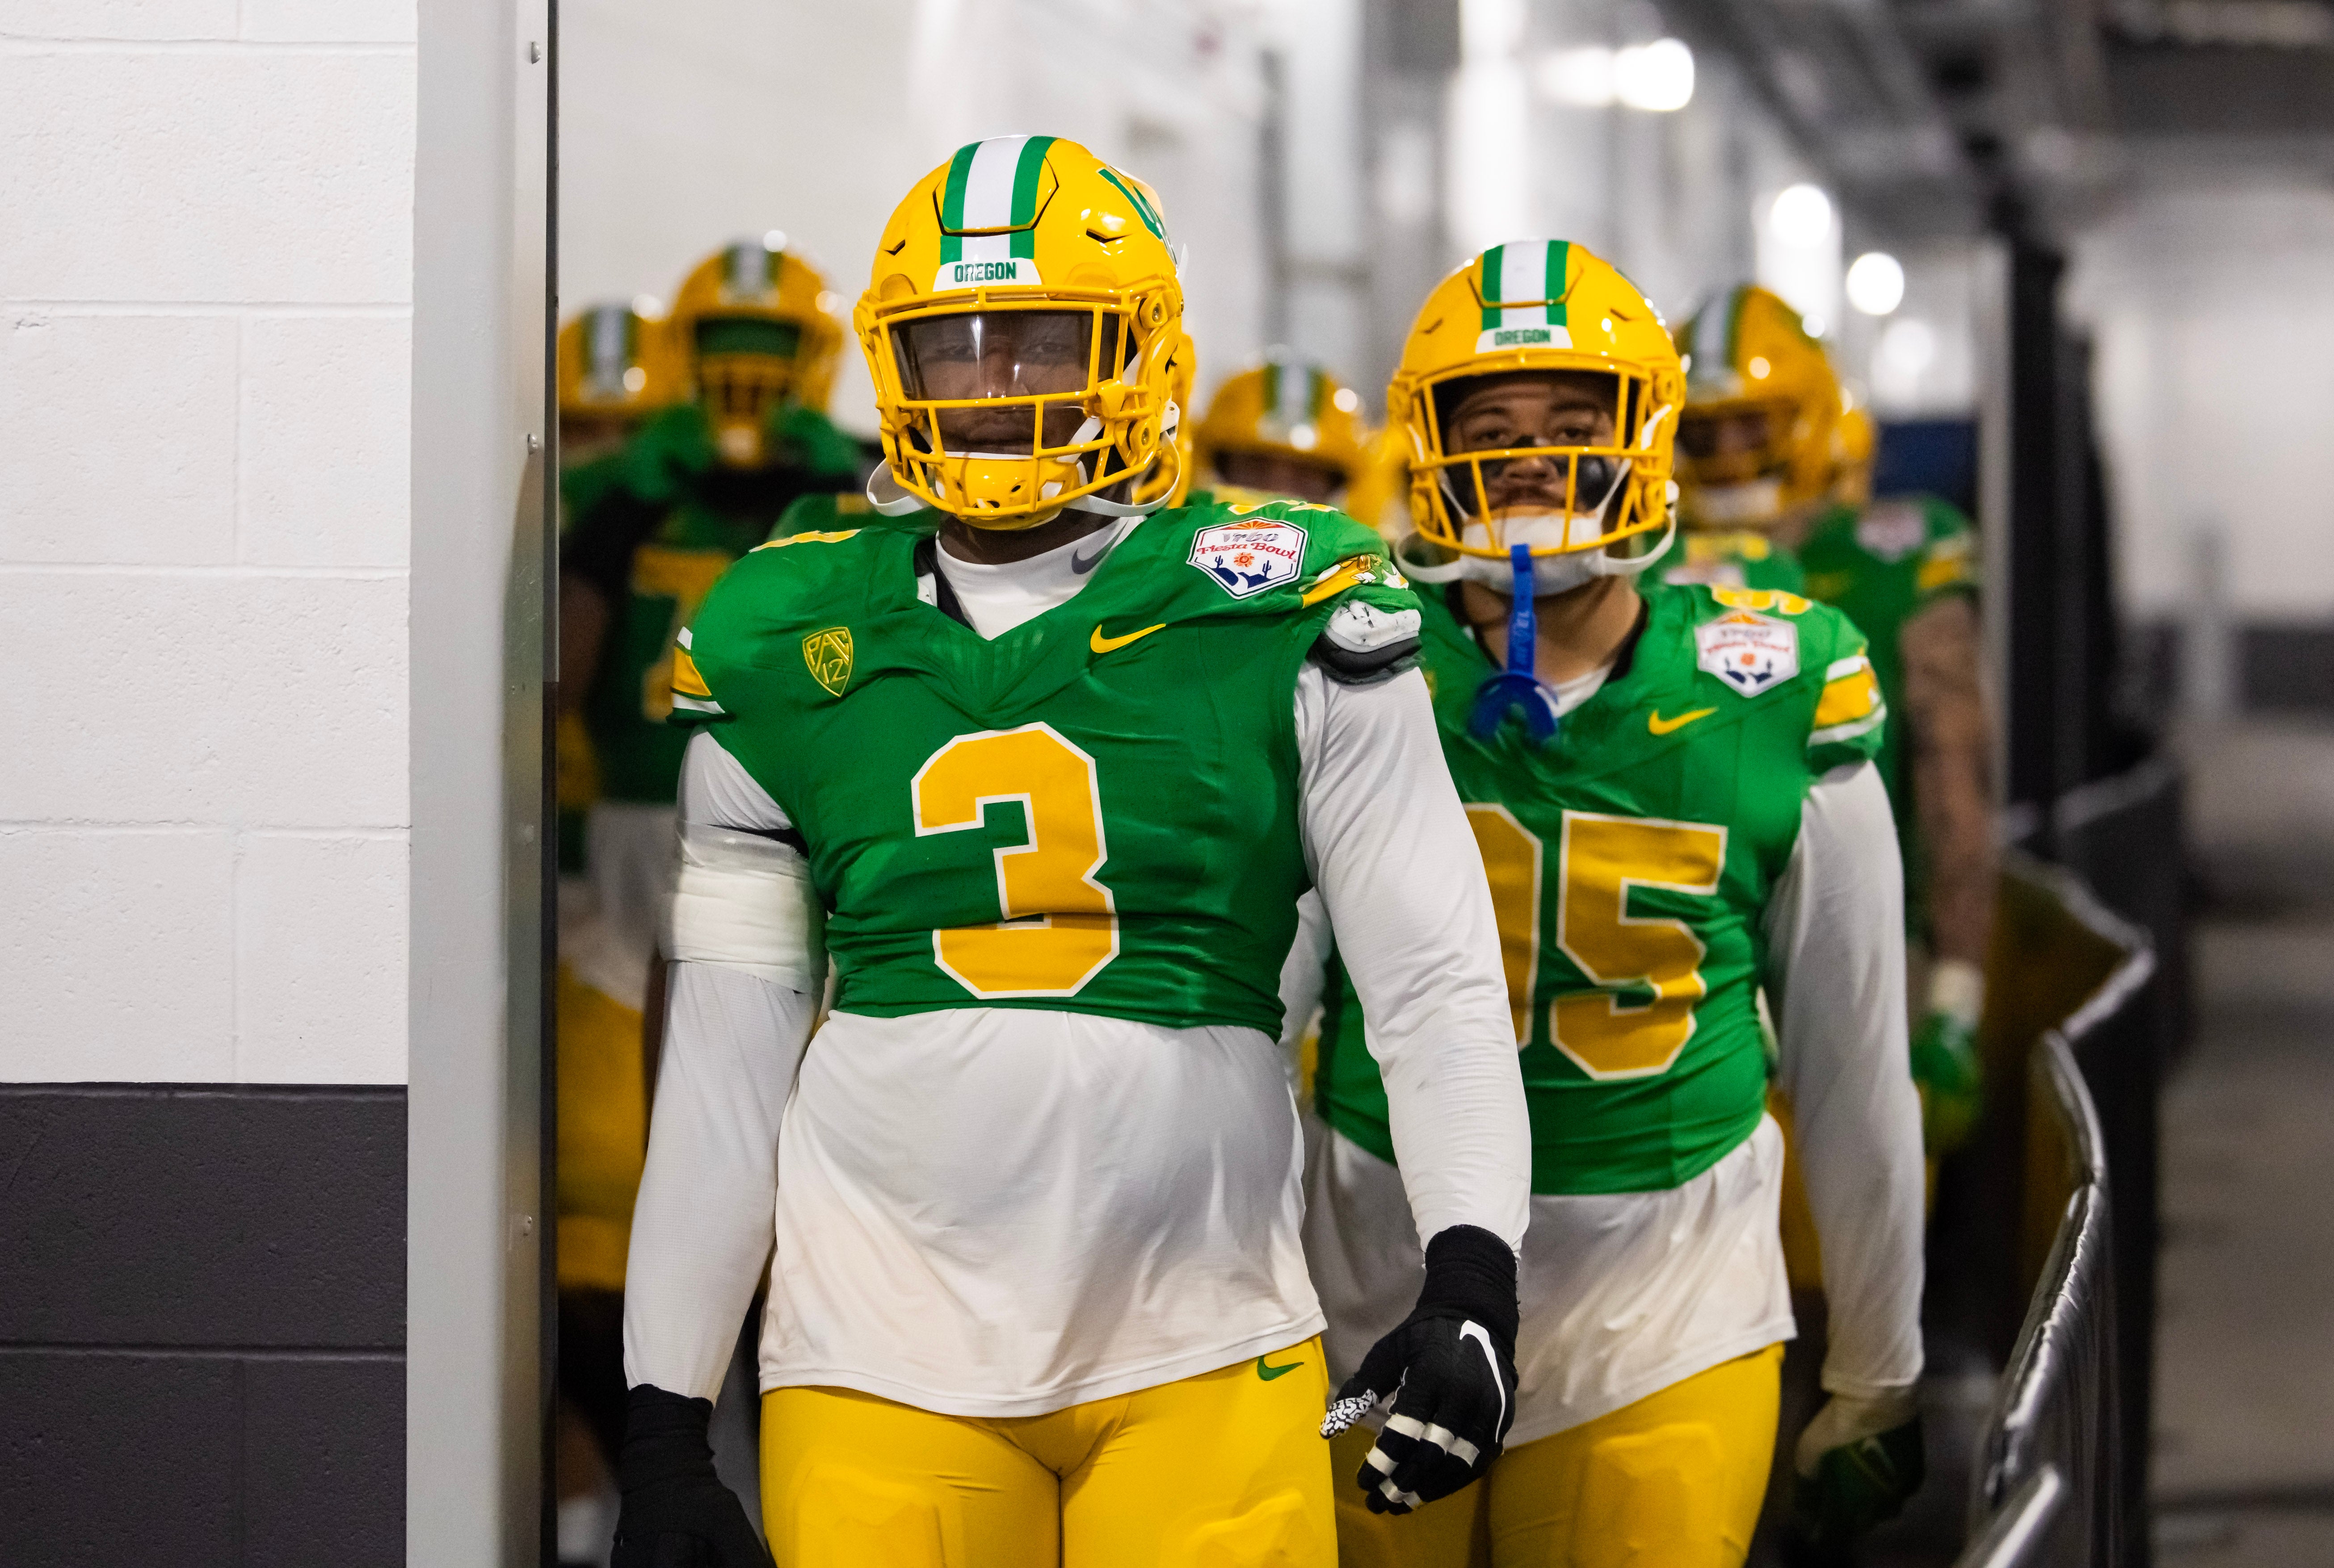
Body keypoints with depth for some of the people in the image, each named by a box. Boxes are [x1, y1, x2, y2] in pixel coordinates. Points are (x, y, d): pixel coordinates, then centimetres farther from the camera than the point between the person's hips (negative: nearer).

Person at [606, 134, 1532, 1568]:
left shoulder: (1277, 619, 1)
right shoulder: (784, 653, 8)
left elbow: (1438, 977, -1)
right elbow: (724, 1062, 11)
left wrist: (1472, 1276, -15)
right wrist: (666, 1420, 8)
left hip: (1201, 1350, -1)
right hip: (881, 1366, 2)